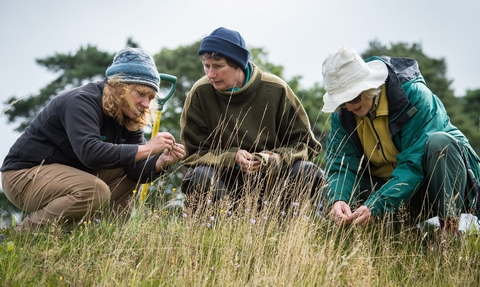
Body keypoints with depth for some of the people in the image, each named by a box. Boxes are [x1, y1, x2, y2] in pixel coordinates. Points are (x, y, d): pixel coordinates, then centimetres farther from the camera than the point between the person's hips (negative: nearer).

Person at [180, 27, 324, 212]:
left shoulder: (275, 90, -7)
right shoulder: (200, 93, -8)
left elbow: (306, 144, -1)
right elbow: (192, 153, -5)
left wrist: (279, 158, -23)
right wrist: (232, 158, -22)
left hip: (272, 178, 1)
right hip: (224, 179, -1)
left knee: (309, 173, -26)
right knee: (199, 176, -33)